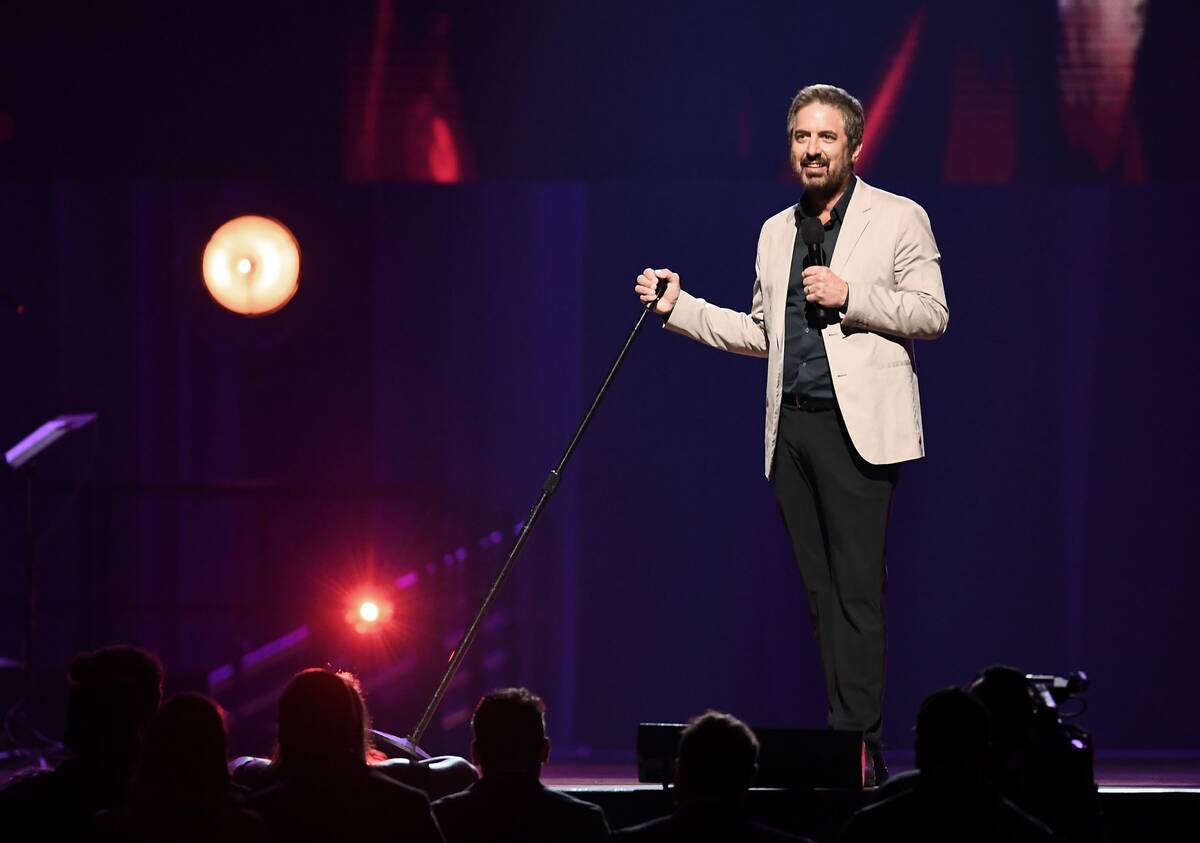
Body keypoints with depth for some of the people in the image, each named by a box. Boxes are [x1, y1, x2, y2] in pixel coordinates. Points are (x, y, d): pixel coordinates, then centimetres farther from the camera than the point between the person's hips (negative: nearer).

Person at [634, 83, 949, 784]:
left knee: (857, 589, -12)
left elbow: (933, 313, -3)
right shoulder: (776, 232, 20)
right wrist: (678, 306, 15)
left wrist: (850, 295, -13)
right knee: (820, 591, 4)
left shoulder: (899, 219, 3)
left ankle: (861, 744, -13)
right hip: (792, 430, 6)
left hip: (858, 428, -6)